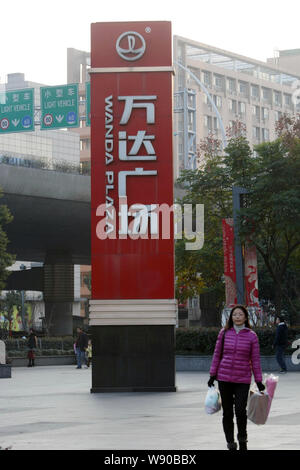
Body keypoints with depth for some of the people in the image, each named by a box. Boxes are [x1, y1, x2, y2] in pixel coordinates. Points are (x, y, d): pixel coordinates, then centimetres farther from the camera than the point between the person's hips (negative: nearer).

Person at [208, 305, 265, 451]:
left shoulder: (251, 336, 1)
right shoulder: (224, 333, 4)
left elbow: (255, 360, 3)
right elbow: (217, 355, 9)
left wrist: (259, 381, 2)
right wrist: (212, 375, 6)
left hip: (243, 380, -2)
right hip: (224, 378, 2)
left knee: (240, 410, -14)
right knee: (227, 412, 5)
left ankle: (242, 439, 10)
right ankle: (231, 444, 17)